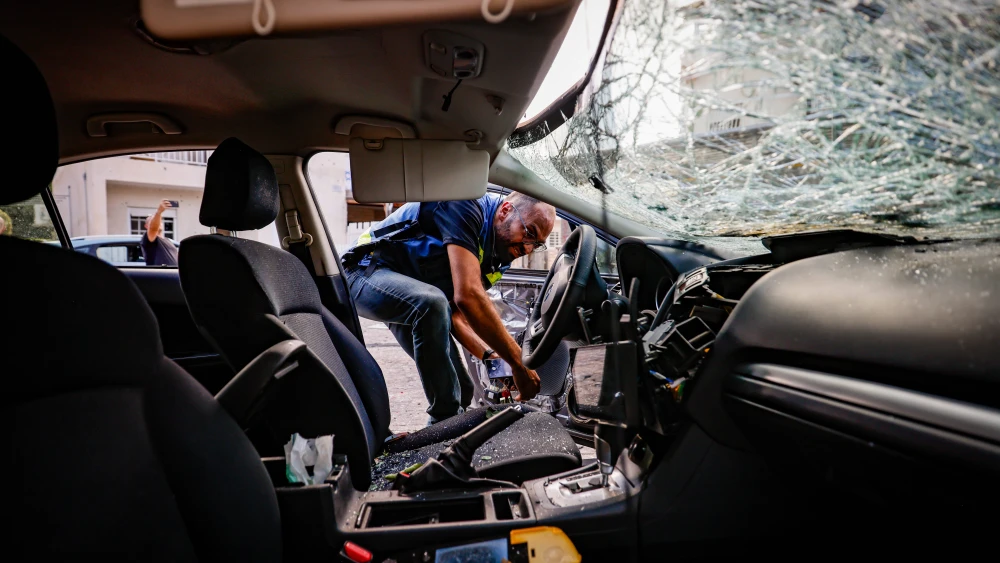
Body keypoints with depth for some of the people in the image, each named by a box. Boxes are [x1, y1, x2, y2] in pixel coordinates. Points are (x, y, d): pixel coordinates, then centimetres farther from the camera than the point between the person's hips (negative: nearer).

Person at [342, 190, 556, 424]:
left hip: (411, 304, 9)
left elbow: (457, 314, 1)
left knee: (460, 388, 1)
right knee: (432, 303, -39)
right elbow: (468, 296, -36)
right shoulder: (467, 208, -25)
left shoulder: (497, 255, 3)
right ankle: (448, 422, -27)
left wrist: (490, 355, -17)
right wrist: (518, 361, -32)